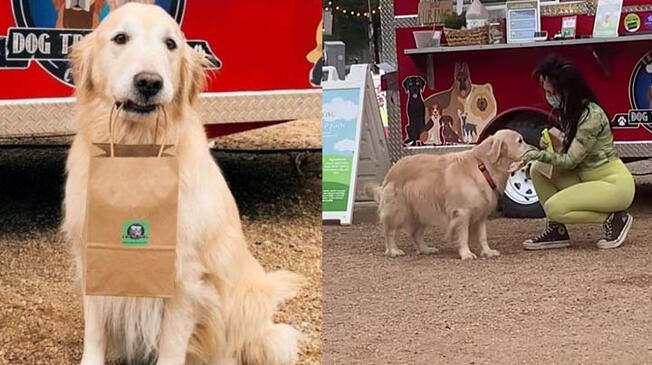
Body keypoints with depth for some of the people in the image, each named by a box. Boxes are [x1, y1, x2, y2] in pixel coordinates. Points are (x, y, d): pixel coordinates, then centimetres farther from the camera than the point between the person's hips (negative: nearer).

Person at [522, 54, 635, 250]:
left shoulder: (591, 115, -22)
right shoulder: (570, 111, 5)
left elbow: (570, 161, -20)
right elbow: (569, 150, 8)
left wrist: (538, 154, -24)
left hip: (614, 183, -9)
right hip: (587, 180, 9)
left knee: (554, 208, -23)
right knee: (538, 171, -4)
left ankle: (613, 218, -6)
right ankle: (556, 230, 1)